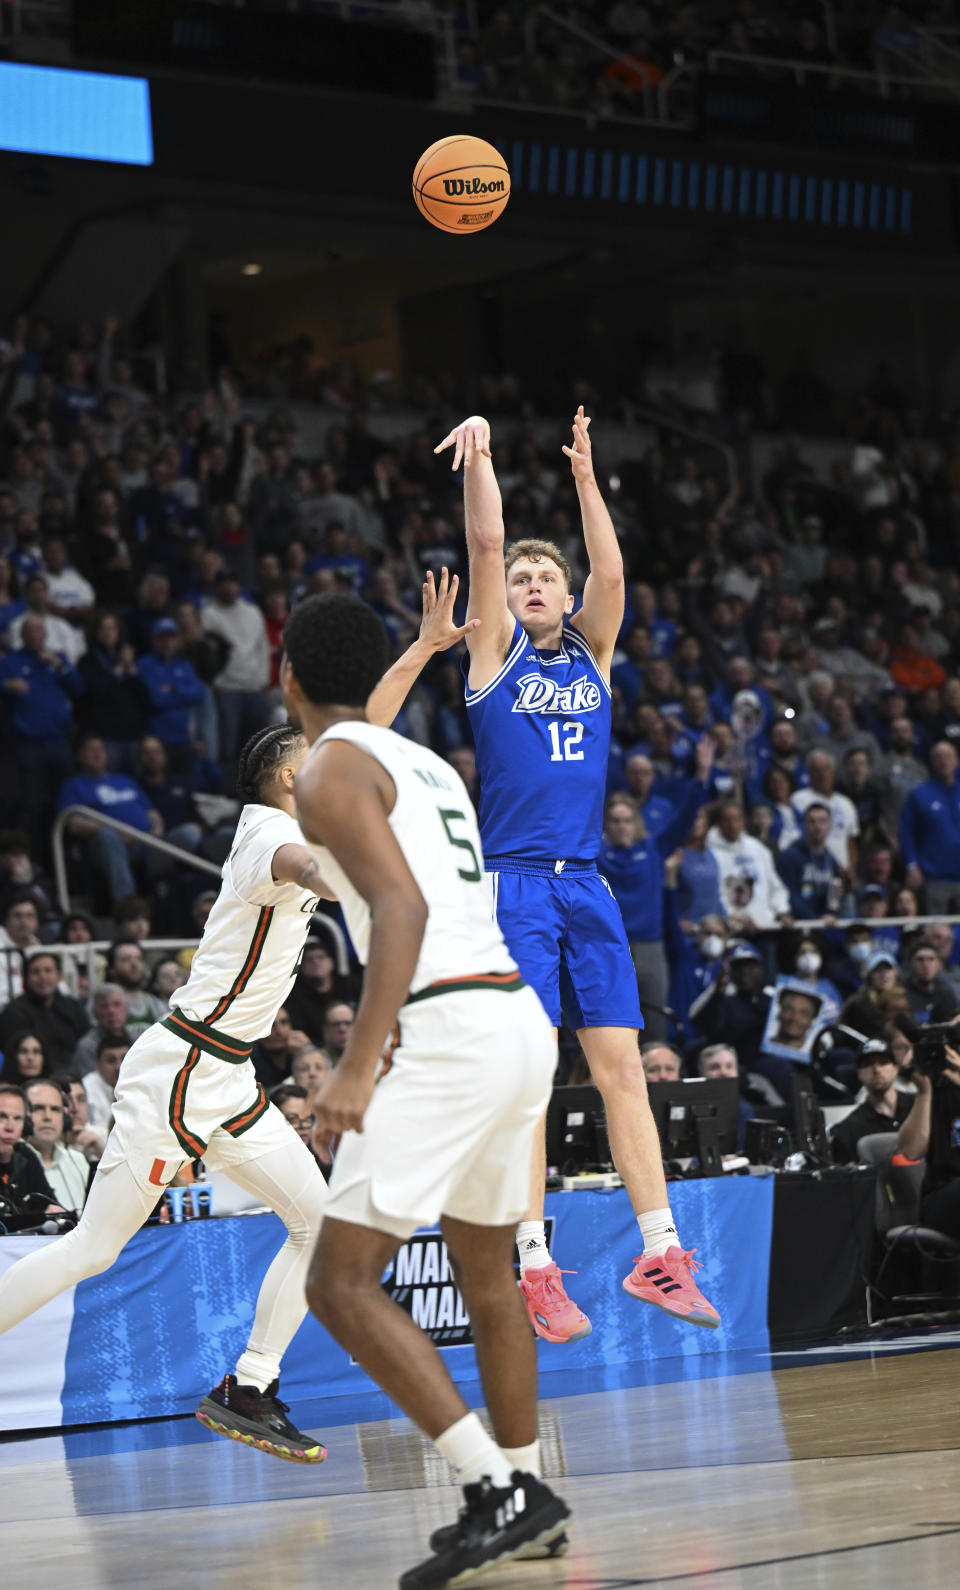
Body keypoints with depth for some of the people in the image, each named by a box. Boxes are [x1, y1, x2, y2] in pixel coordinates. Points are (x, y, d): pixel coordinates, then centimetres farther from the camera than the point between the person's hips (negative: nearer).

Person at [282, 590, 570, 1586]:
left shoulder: (331, 767, -4)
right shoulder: (425, 764, 23)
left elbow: (402, 907, -18)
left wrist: (358, 1066, -23)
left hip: (447, 1034, -9)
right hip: (520, 1017, 9)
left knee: (341, 1282, -8)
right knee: (485, 1269, 23)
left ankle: (497, 1490, -15)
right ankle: (522, 1494, 30)